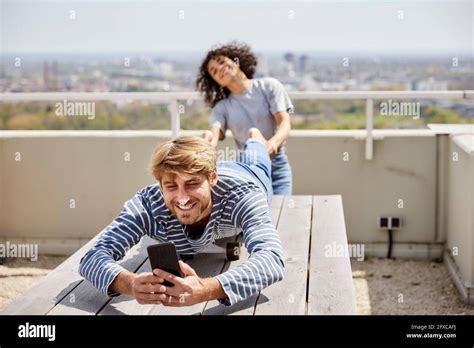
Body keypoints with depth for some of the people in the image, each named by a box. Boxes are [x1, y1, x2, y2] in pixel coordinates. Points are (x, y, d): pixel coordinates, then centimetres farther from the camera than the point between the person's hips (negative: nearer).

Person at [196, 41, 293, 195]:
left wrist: (274, 142, -31)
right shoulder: (222, 107, 8)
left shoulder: (268, 86, 4)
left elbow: (284, 123, -7)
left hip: (276, 165, -1)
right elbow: (214, 133, -12)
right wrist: (209, 140, -39)